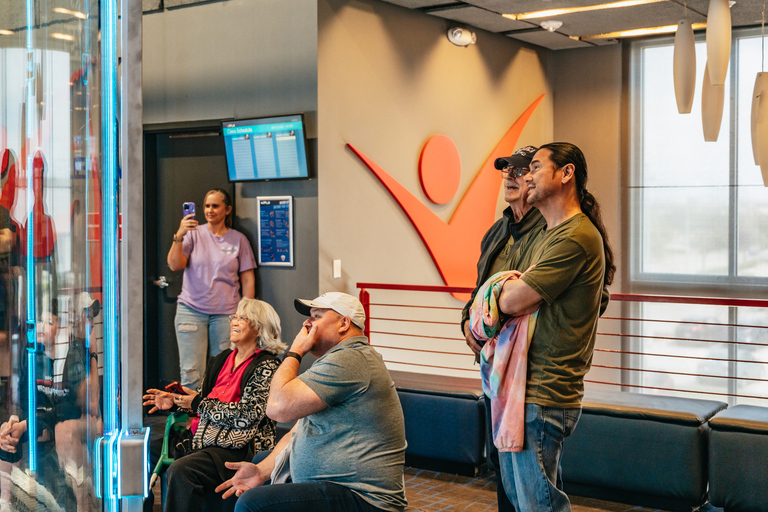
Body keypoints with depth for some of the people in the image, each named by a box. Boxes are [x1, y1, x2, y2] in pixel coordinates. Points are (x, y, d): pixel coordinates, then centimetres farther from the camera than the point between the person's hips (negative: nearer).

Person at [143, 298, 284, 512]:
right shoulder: (221, 360, 17)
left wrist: (199, 403, -9)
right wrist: (175, 402, 7)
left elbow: (248, 415, -14)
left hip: (240, 450, -7)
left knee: (181, 470, -28)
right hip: (207, 442, 7)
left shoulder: (266, 366, -5)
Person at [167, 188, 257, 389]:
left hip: (226, 312, 0)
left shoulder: (238, 239, 7)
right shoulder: (194, 234, 6)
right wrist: (179, 236, -17)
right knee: (191, 373, -5)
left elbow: (248, 280, 8)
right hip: (192, 310, 0)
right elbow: (174, 265, -4)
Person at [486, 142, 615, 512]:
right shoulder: (535, 237, 16)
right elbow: (493, 295, 16)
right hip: (514, 385, 10)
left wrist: (512, 285, 4)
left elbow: (512, 302, -19)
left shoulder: (576, 238, -17)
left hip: (542, 394, -10)